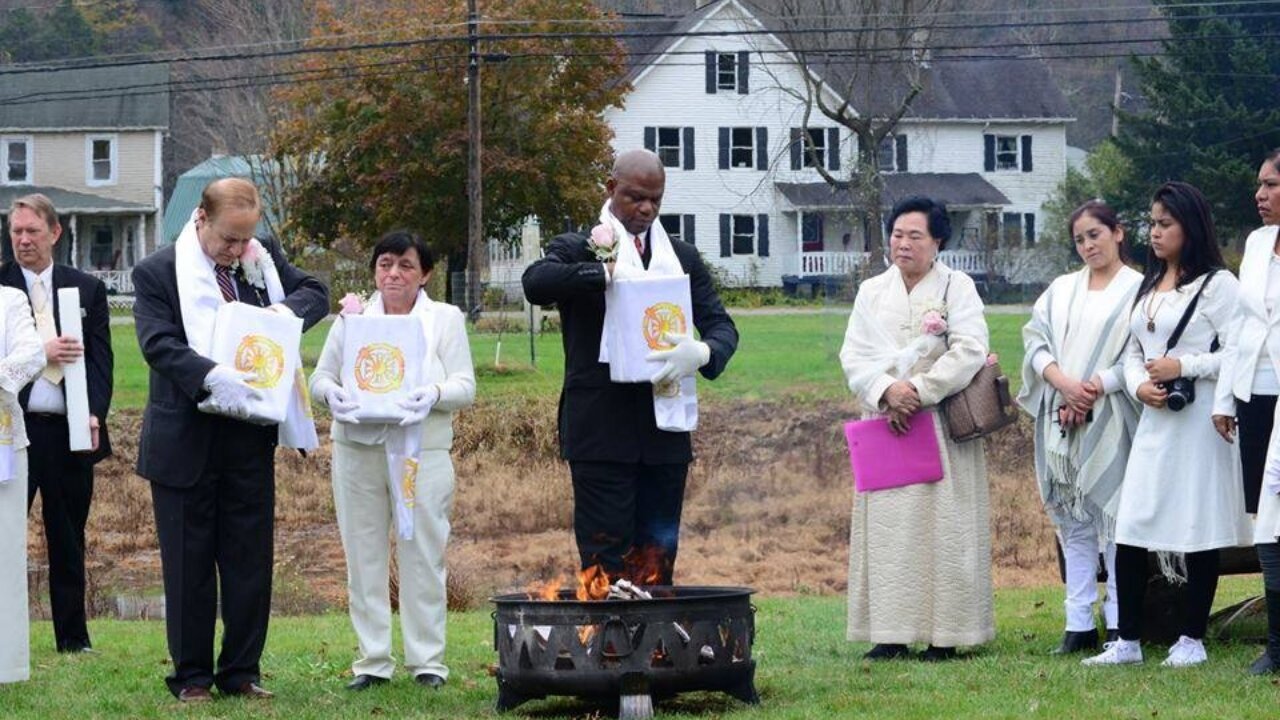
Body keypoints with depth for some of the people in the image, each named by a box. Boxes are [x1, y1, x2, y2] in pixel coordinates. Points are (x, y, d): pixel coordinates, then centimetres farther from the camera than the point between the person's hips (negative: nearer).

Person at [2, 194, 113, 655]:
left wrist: (94, 414, -9)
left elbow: (99, 359, 5)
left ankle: (73, 636, 16)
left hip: (69, 430, 2)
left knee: (68, 540, 9)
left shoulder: (88, 289, 10)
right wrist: (41, 352, -16)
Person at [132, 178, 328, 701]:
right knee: (188, 562, 3)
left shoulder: (265, 258, 7)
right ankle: (191, 676, 12)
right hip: (185, 440, -4)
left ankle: (241, 672, 16)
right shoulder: (156, 273, -6)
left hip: (250, 436, 4)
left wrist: (287, 309, -8)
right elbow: (158, 343, -16)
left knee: (250, 559, 6)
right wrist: (212, 377, -31)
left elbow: (316, 293, 16)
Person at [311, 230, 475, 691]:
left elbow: (465, 387, 1)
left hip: (422, 452, -2)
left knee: (422, 554, -3)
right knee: (363, 554, 3)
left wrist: (434, 395, -20)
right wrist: (332, 394, -12)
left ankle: (426, 660, 4)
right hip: (357, 450, 2)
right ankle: (373, 660, 9)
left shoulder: (446, 320, 7)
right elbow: (320, 377, 11)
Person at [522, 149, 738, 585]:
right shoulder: (578, 250, 5)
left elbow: (721, 325, 9)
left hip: (664, 432, 4)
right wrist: (609, 271, -25)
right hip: (600, 431, -4)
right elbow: (536, 282, -15)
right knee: (605, 566, -7)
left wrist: (702, 354, -14)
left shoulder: (682, 258, 17)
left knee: (658, 565, 5)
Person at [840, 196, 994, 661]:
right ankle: (892, 633, 1)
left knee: (944, 528, -6)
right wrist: (887, 390, -13)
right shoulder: (872, 292, 13)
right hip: (884, 426, 4)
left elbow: (969, 352, -9)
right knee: (887, 527, -1)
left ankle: (945, 633, -4)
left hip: (944, 426, -4)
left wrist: (918, 392, -15)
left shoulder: (957, 288, 2)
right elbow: (854, 356, 6)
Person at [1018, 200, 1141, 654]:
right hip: (1061, 421, 5)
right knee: (1073, 523, 6)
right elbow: (1035, 341, 8)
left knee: (1115, 519, -7)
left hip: (1110, 423, -5)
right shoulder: (1061, 290, 17)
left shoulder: (1138, 290, 1)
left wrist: (1095, 389, -14)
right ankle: (1079, 624, 8)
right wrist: (1064, 384, -9)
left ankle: (1119, 624, -3)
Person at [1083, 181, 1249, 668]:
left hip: (1197, 419, -7)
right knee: (1130, 530, 1)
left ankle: (1192, 640, 8)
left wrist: (1183, 366, -15)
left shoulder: (1217, 284, -5)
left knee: (1198, 532, -1)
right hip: (1154, 419, 7)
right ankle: (1128, 641, 6)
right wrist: (1138, 385, -1)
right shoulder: (1148, 286, 18)